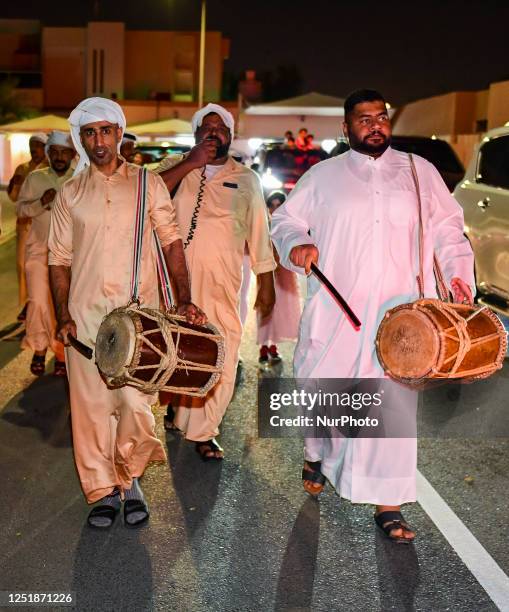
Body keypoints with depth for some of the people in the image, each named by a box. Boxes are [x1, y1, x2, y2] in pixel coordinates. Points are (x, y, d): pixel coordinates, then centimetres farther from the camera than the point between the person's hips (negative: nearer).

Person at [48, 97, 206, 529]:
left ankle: (129, 479, 19)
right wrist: (63, 317, 0)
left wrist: (184, 299, -7)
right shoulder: (70, 194, 10)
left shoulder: (148, 183, 7)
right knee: (91, 406, 3)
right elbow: (60, 259, 11)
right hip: (86, 315, 2)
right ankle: (104, 492, 20)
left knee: (136, 404, -8)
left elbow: (172, 242, 5)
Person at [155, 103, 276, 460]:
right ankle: (176, 405, 34)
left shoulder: (246, 179, 9)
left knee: (221, 356, -5)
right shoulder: (175, 167, 8)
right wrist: (190, 164, -14)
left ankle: (203, 431, 8)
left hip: (223, 285, 0)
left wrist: (267, 283, 8)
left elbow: (259, 234, 11)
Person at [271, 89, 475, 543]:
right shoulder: (324, 175, 11)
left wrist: (458, 271, 1)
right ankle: (318, 454, 40)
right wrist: (297, 244, -11)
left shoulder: (420, 171, 13)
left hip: (401, 310, 0)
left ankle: (388, 504, 4)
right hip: (336, 310, 1)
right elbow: (285, 219, 11)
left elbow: (447, 227, 14)